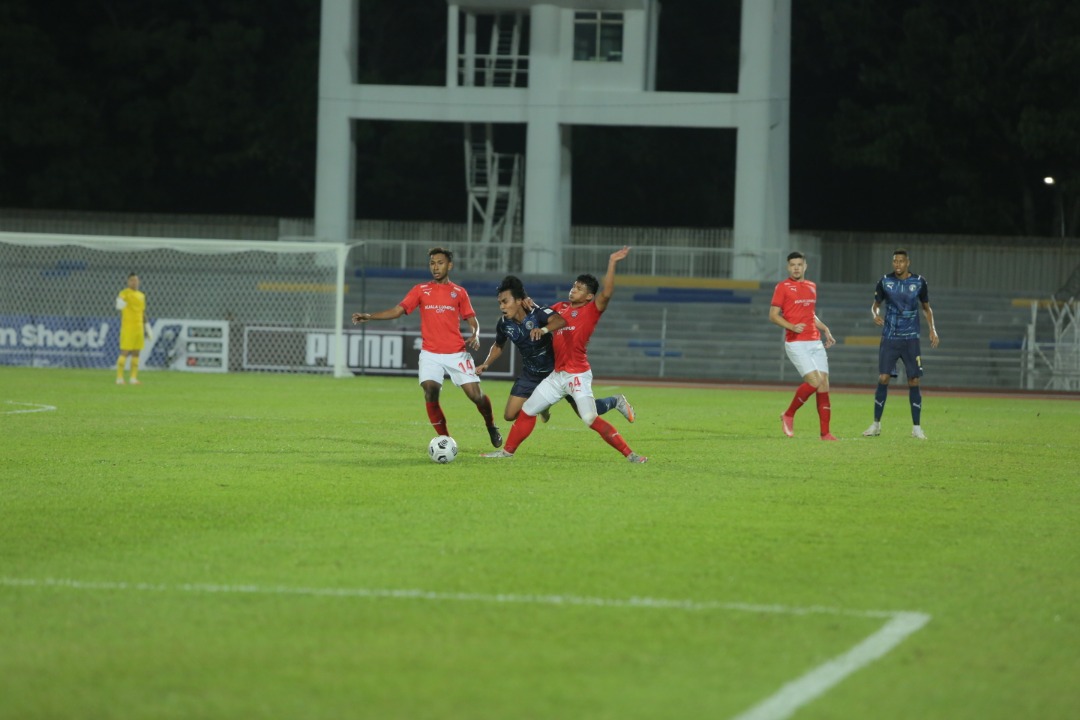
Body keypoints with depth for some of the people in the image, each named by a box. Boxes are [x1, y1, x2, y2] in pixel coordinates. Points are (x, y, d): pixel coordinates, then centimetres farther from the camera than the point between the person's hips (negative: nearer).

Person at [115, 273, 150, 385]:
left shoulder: (141, 295, 17)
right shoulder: (124, 293, -5)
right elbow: (119, 306, -26)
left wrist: (146, 328, 22)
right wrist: (120, 305, -50)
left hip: (139, 328, 6)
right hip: (127, 328, -6)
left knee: (136, 353, 6)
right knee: (125, 353, -7)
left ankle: (133, 378, 10)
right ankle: (119, 378, -3)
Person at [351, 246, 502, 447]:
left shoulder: (459, 293, 7)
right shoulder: (421, 290, 7)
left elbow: (472, 320, 9)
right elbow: (397, 311, 0)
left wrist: (475, 336, -12)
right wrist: (369, 316, -13)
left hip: (456, 354, 0)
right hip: (431, 354, 0)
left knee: (476, 395, -5)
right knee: (430, 392, -19)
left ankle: (491, 426, 24)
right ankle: (444, 438, -5)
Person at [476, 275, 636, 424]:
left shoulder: (538, 312, -29)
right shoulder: (504, 324, -12)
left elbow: (561, 320, -51)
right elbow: (498, 346, 11)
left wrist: (543, 330, -69)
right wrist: (486, 364, -4)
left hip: (557, 369, -5)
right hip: (531, 375, 5)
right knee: (510, 415, -3)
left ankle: (616, 401, 32)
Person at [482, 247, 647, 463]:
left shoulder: (591, 310, -6)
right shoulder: (560, 307, 13)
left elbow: (606, 293, -23)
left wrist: (611, 264, -28)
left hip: (578, 376, -8)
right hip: (557, 375, 8)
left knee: (591, 420, -19)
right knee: (527, 411, 14)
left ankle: (630, 454, -14)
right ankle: (508, 451, 29)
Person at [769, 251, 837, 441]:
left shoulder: (811, 287, 17)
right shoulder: (783, 287, -1)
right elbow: (773, 315, -5)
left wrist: (825, 329, 15)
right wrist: (792, 326, -20)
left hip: (815, 343, 6)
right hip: (796, 344, -6)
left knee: (824, 384, -2)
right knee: (814, 381, -18)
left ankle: (825, 433, 1)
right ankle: (788, 416, 3)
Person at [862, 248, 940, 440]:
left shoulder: (919, 282, 0)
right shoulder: (885, 281, -1)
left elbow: (926, 308, 13)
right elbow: (875, 304, 10)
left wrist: (932, 329, 1)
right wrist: (875, 315, -13)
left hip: (910, 338, 0)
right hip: (889, 338, 0)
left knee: (914, 381, -2)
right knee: (883, 379, -8)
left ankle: (917, 428, 6)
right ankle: (876, 424, 5)